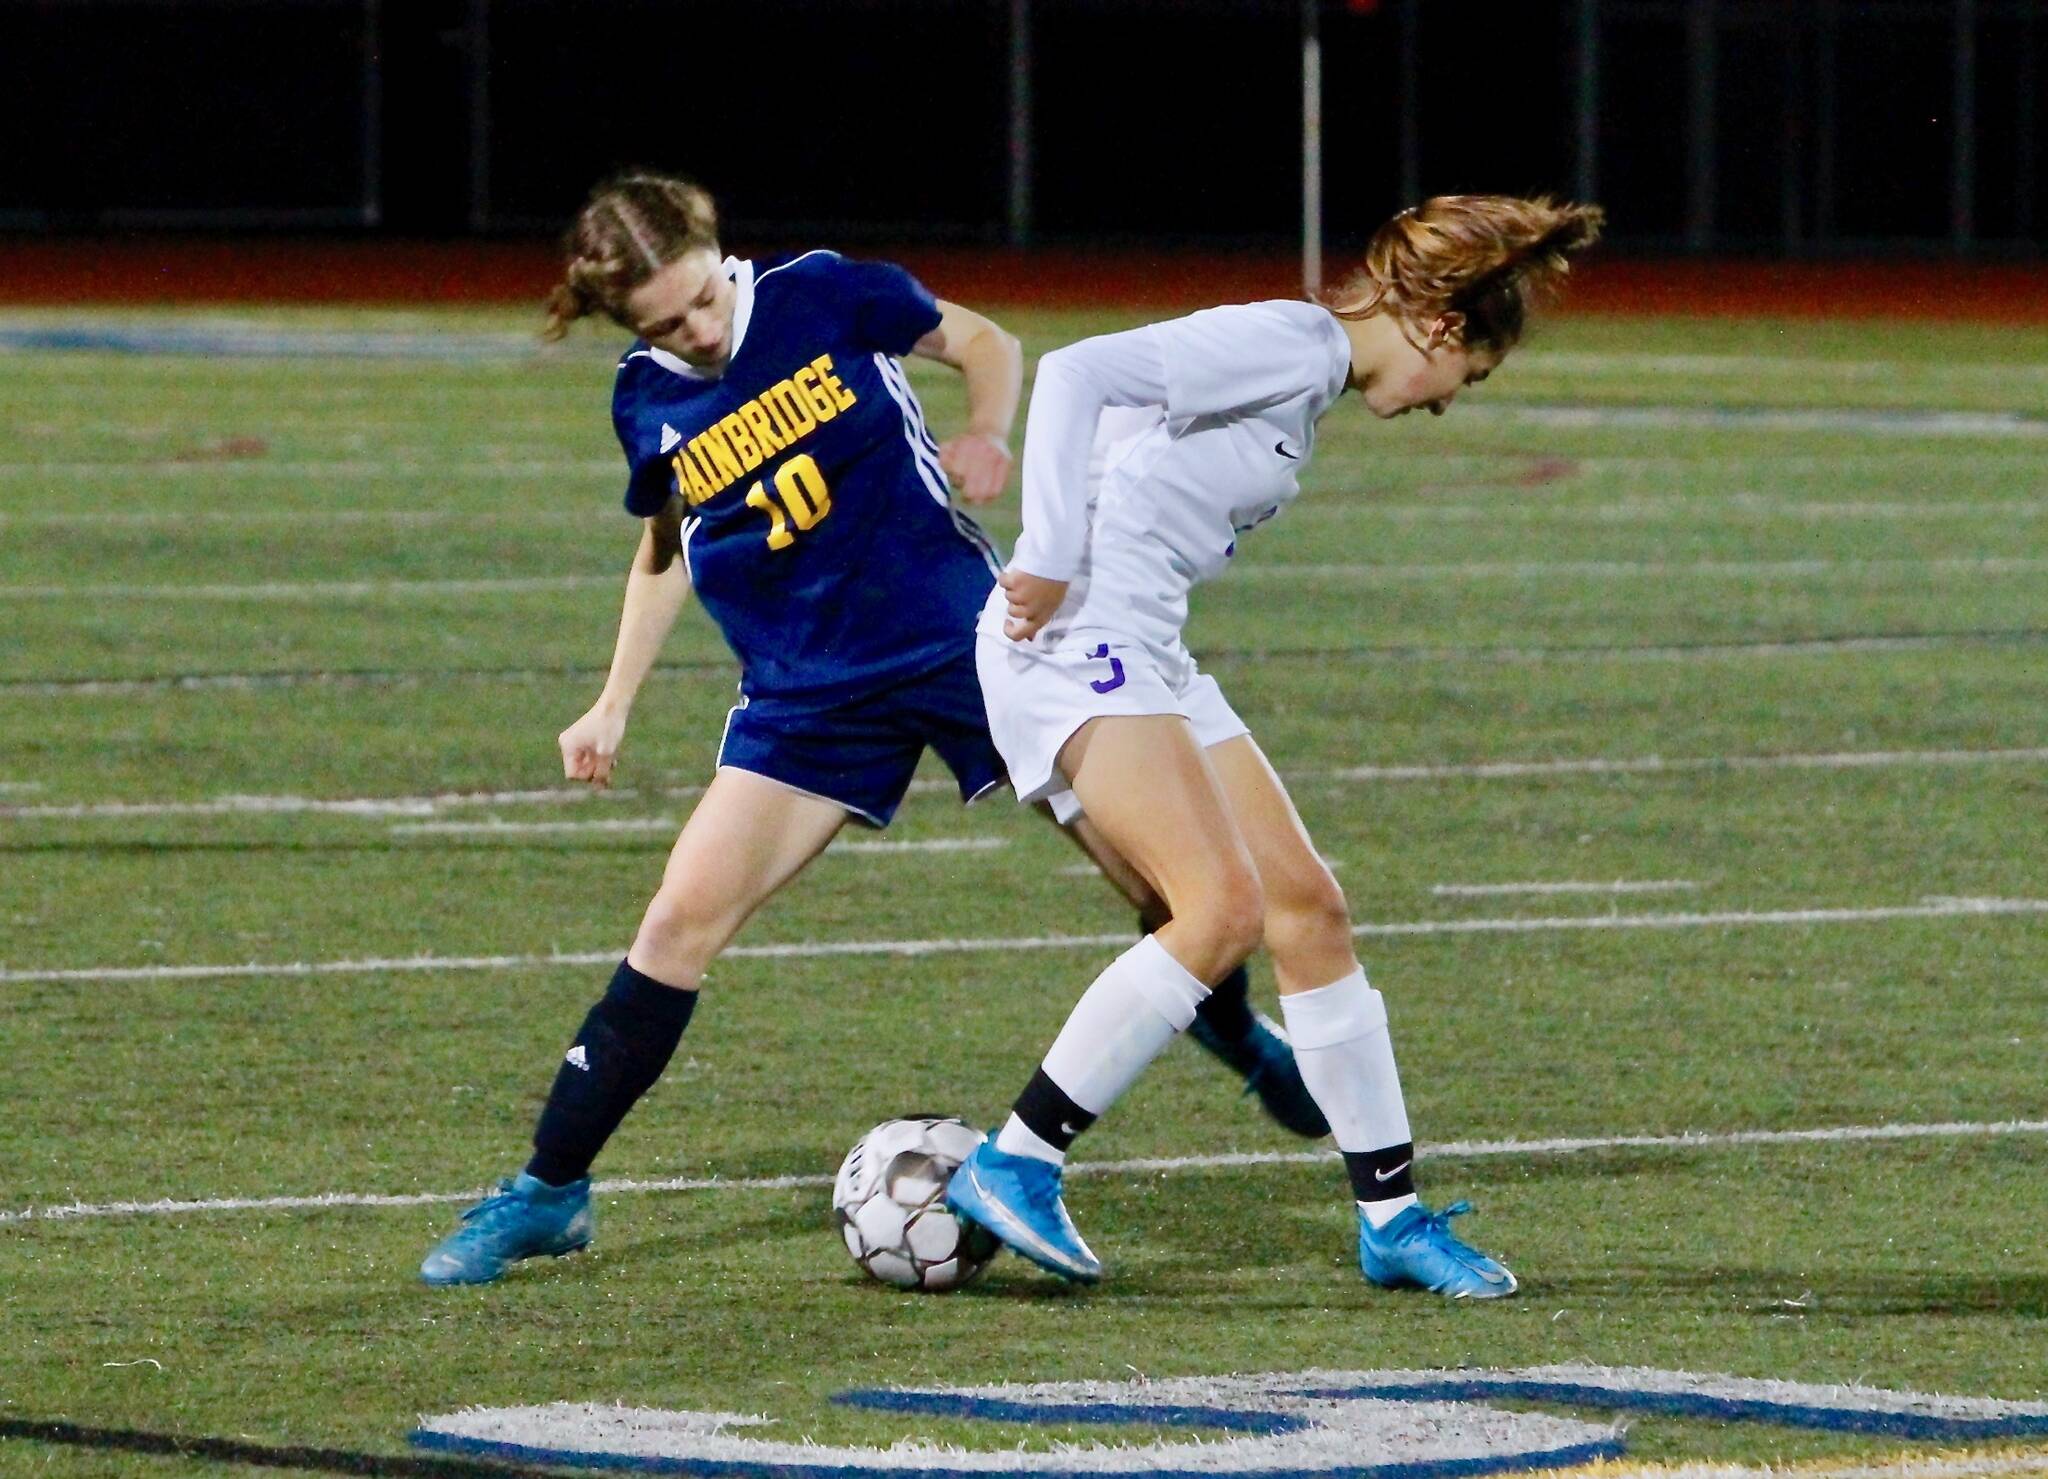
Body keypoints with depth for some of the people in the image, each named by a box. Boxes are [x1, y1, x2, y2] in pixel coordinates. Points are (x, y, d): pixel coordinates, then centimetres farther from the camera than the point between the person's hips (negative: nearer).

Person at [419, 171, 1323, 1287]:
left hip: (963, 638, -1)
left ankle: (1235, 1031, 32)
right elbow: (666, 545, 17)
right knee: (682, 920, -11)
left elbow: (984, 344, 6)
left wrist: (985, 437, -13)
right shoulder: (647, 403, -1)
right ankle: (547, 1190, -2)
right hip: (806, 695, 1)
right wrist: (614, 704, 12)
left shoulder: (824, 296, -9)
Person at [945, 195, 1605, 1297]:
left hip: (1145, 656, 10)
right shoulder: (1284, 346, -13)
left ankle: (1392, 1217, 12)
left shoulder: (1309, 380, 17)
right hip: (1072, 640, -10)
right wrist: (1049, 565, -23)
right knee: (1224, 906, -20)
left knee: (1308, 907, 6)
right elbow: (1074, 374, -23)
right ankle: (1012, 1167, -12)